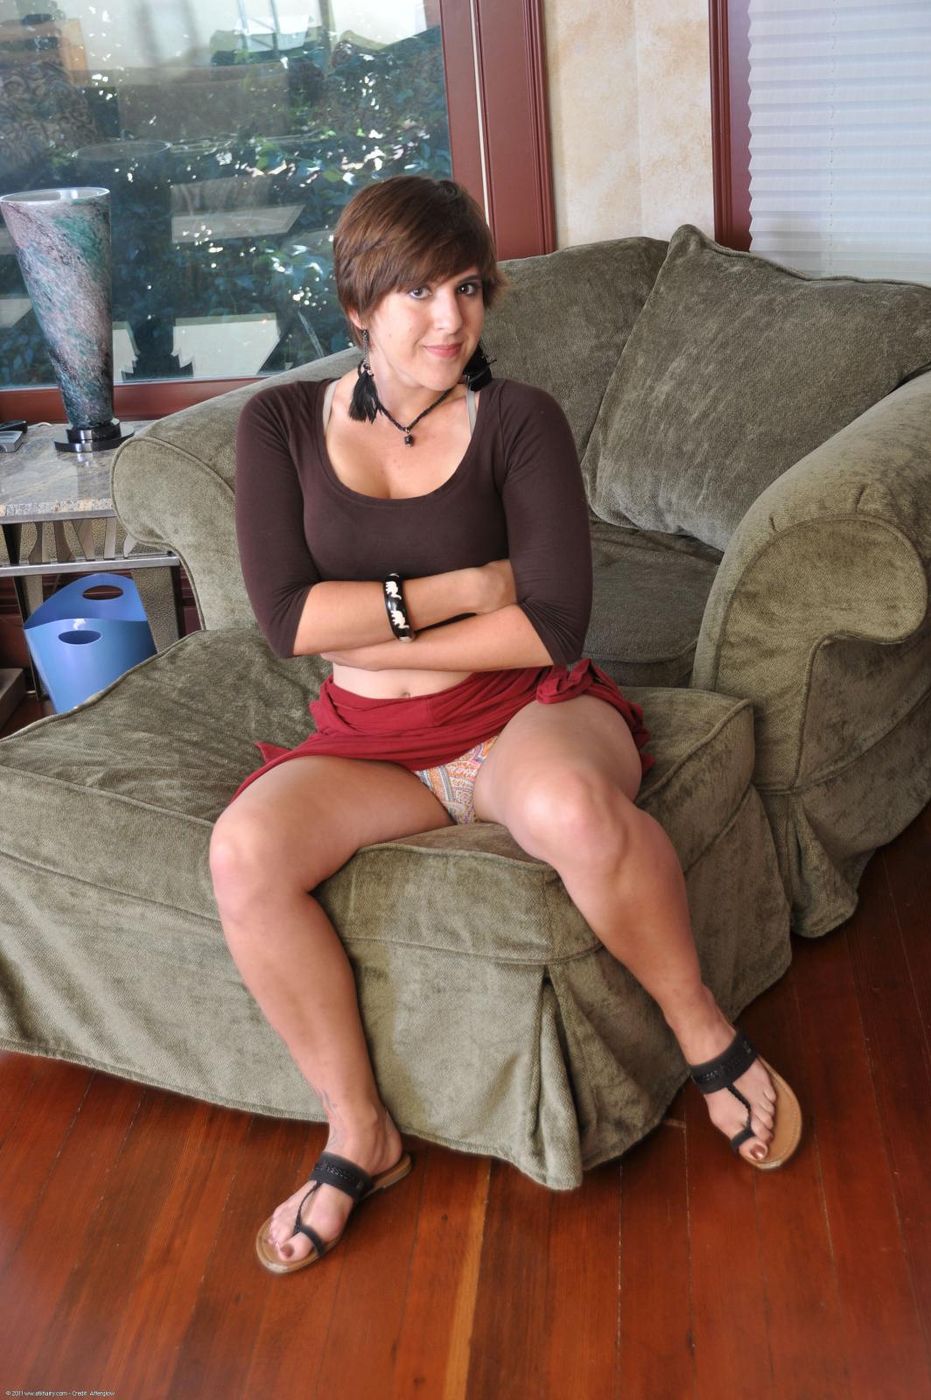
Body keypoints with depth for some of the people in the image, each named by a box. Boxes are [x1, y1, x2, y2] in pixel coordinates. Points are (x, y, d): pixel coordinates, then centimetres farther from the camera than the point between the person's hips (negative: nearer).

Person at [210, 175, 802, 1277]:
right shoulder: (282, 423, 3)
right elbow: (285, 615, -9)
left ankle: (708, 1037, -9)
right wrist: (460, 587, -13)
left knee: (572, 805, -37)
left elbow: (553, 624, -14)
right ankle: (359, 1136, -7)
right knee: (244, 853, -27)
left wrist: (361, 632, -11)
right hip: (370, 743, 3)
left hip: (525, 712, -2)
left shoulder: (519, 422, -4)